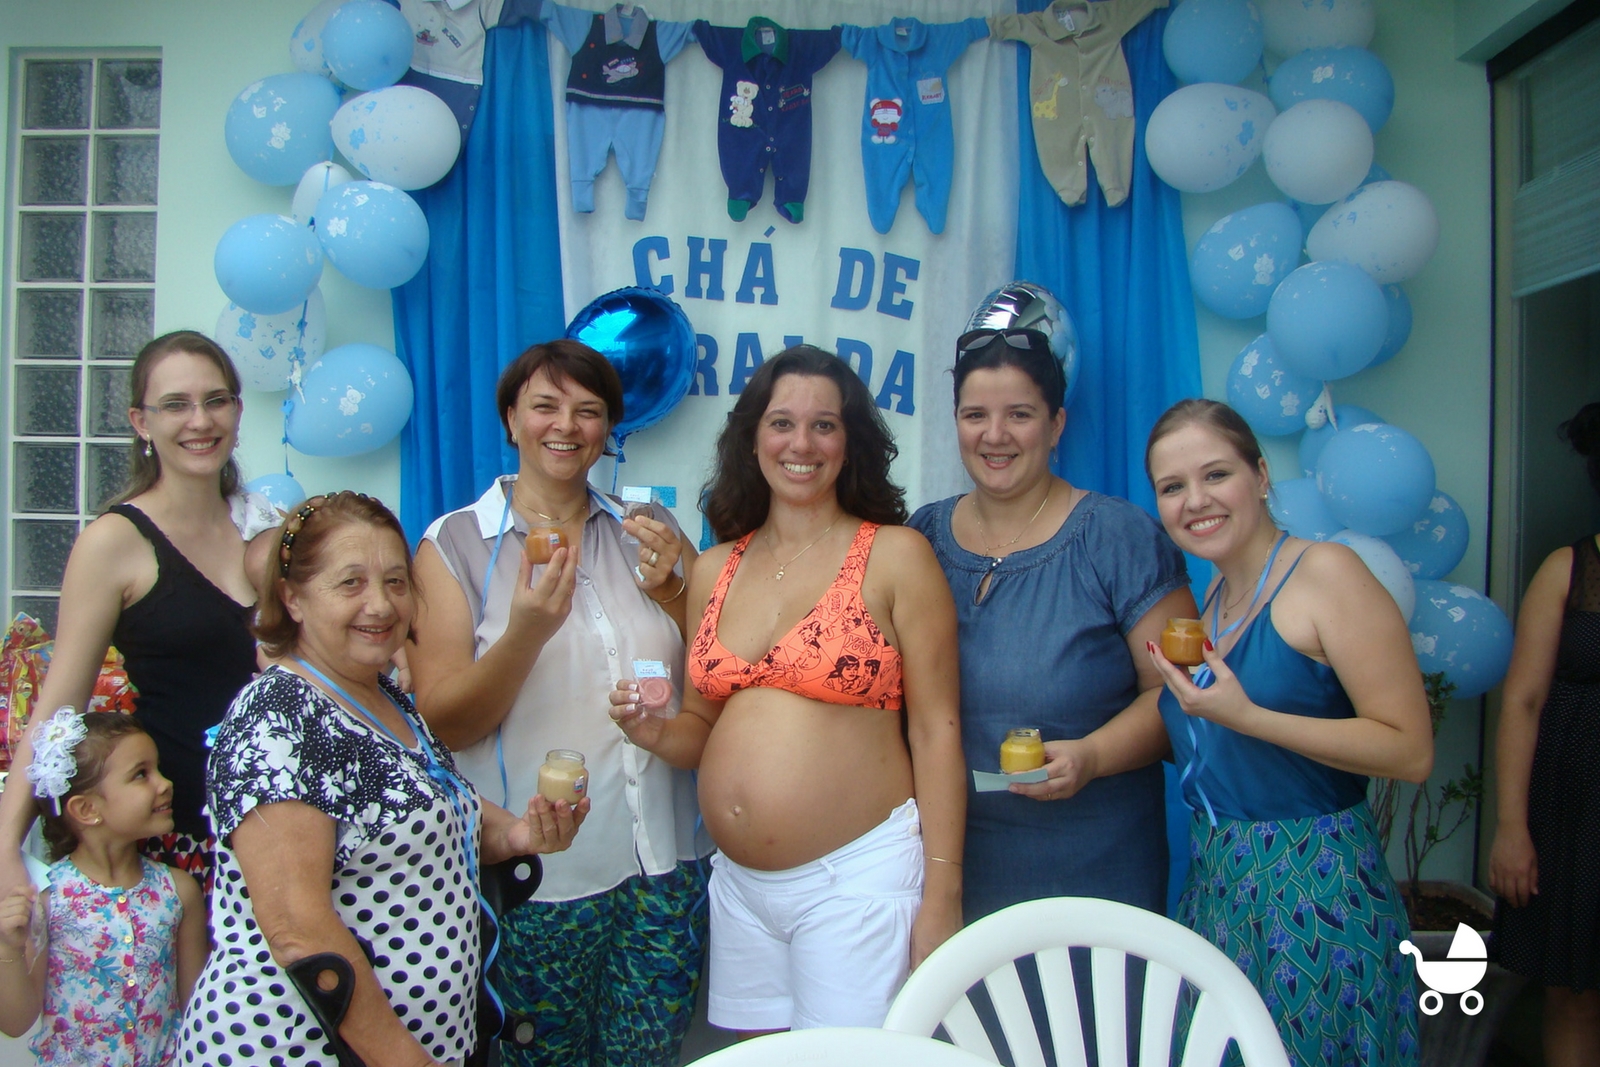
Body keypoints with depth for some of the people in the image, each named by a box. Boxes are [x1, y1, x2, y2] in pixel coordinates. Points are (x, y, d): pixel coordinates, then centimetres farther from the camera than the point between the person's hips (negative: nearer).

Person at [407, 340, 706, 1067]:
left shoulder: (645, 533, 8)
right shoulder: (454, 545, -2)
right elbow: (444, 722, -8)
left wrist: (670, 590, -9)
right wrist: (526, 632, -24)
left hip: (662, 866, 3)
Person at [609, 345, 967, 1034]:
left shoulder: (895, 555, -6)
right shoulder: (714, 570, 7)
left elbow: (935, 730, -7)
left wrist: (942, 897, -10)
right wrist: (656, 733, -7)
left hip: (857, 879, -5)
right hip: (738, 883, 5)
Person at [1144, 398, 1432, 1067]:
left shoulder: (1326, 571, -12)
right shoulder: (1212, 604, 10)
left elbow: (1410, 751, -17)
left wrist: (1246, 716, -24)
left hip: (1314, 889, -7)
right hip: (1216, 887, 7)